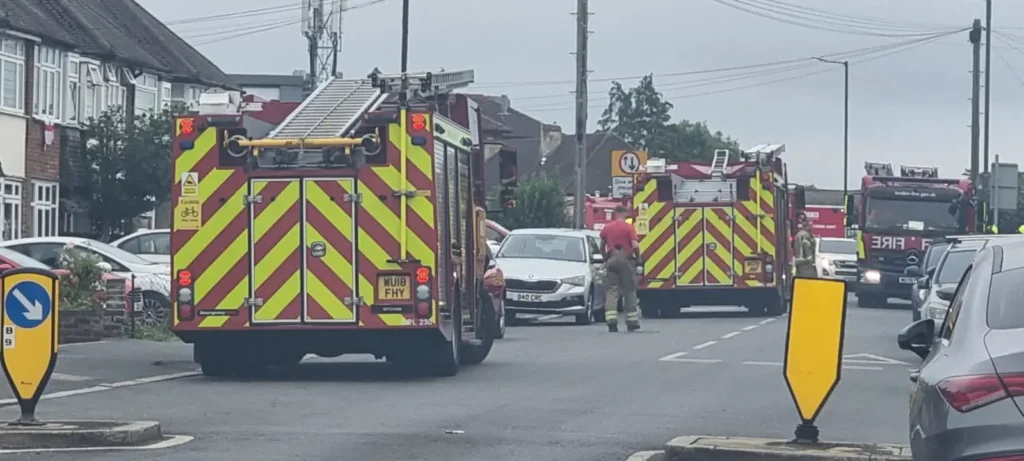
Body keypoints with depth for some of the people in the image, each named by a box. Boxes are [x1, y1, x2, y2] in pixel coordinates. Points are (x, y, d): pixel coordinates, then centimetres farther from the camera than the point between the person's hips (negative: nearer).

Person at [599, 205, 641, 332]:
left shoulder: (607, 228, 7)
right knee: (629, 291, 7)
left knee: (612, 291, 1)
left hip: (611, 259, 2)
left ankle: (611, 322, -11)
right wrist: (638, 258, 3)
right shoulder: (629, 227, -5)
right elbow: (635, 246, -14)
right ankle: (632, 322, 11)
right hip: (626, 259, -2)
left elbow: (602, 247, 14)